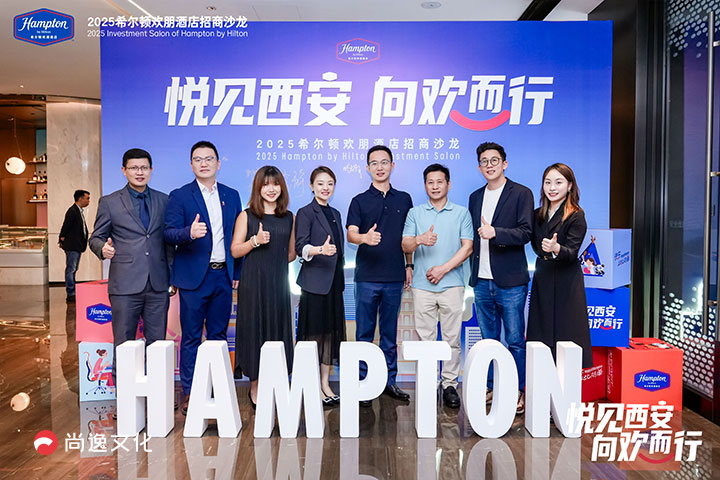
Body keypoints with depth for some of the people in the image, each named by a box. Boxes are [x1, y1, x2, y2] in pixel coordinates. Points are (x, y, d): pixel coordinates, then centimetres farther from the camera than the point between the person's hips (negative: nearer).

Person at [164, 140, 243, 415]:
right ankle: (189, 393, 14)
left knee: (219, 335, 11)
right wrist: (189, 233, -29)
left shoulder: (231, 196, 11)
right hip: (194, 276, -3)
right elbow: (169, 234, -8)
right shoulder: (179, 196, 0)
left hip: (223, 276, 4)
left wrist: (237, 271, 8)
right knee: (191, 337, 3)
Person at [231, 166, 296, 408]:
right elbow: (235, 250, -2)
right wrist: (255, 241, -15)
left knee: (279, 330, 5)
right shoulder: (247, 215, 0)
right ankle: (255, 388, 13)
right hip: (253, 282, -3)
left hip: (279, 282, 3)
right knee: (254, 330, 1)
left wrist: (276, 262, 3)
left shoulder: (289, 217, 9)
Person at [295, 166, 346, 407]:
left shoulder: (335, 214, 16)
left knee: (331, 332, 9)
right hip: (314, 282, -7)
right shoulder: (305, 213, -4)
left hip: (334, 282, 7)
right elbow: (300, 246, -17)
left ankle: (325, 383, 19)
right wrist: (320, 249, -36)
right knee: (313, 333, -2)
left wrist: (340, 281, 18)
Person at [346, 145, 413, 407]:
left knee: (390, 333, 11)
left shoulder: (403, 199, 11)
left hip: (395, 277, 2)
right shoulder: (359, 201, 2)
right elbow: (351, 234, -10)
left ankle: (389, 380, 22)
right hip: (367, 277, -2)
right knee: (364, 333, 4)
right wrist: (365, 237, -31)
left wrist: (409, 265, 11)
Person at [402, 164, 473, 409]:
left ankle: (450, 384, 12)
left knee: (452, 337, 2)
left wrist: (443, 268, -9)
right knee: (425, 338, 4)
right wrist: (419, 240, -19)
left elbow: (467, 247, 1)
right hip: (422, 285, 1)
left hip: (452, 284, -1)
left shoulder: (461, 213, 8)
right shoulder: (415, 213, 11)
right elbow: (405, 246, 3)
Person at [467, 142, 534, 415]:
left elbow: (525, 233, -11)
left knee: (515, 341, 1)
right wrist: (473, 271, 11)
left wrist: (495, 233, -26)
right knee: (489, 339, 12)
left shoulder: (521, 194, -1)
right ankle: (492, 388, 23)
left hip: (510, 282, -5)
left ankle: (517, 392, 14)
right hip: (482, 281, 5)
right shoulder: (475, 197, 15)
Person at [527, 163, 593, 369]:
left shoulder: (576, 216, -6)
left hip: (566, 282, -6)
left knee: (567, 335, -5)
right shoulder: (538, 215, 11)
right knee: (540, 335, 6)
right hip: (542, 280, 6)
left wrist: (556, 249, -36)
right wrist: (544, 251, 2)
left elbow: (572, 253, -18)